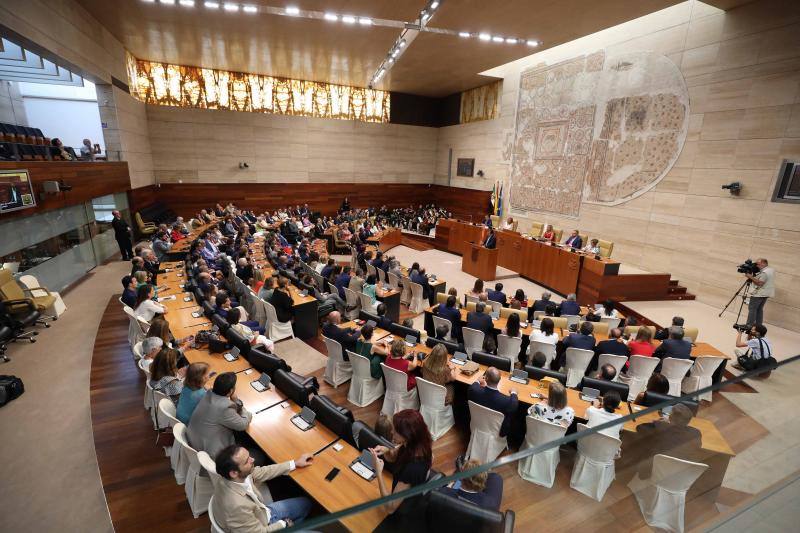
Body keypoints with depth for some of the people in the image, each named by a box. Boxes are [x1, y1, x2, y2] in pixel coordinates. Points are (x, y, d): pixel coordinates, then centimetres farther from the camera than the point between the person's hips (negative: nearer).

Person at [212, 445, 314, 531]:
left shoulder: (241, 475, -22)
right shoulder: (237, 505, -41)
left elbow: (261, 472, -2)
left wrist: (295, 463, -2)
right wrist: (283, 524, -7)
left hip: (260, 513, 6)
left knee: (305, 503, 13)